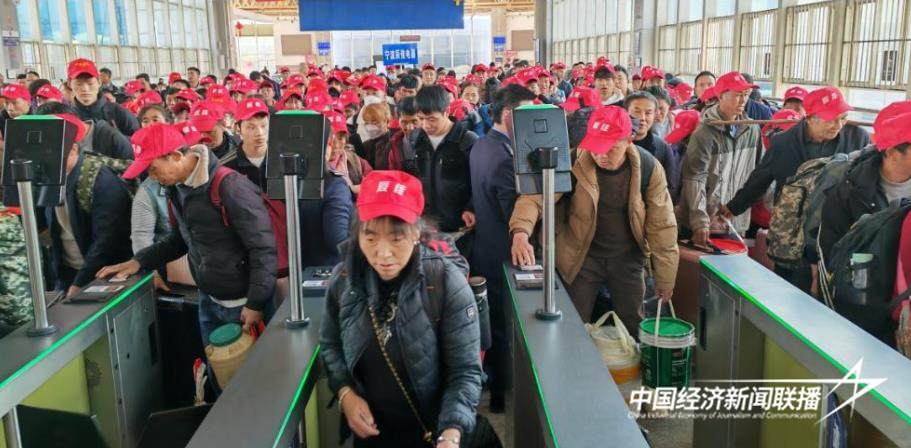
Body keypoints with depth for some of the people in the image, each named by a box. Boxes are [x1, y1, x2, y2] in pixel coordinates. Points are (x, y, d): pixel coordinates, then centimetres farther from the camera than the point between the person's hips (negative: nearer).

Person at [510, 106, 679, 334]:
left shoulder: (648, 168, -12)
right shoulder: (573, 163, -17)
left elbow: (662, 225, -5)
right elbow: (535, 196, -23)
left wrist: (665, 279, -1)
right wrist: (520, 232, -44)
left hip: (628, 256, 1)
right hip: (583, 256, -1)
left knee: (633, 328, 13)